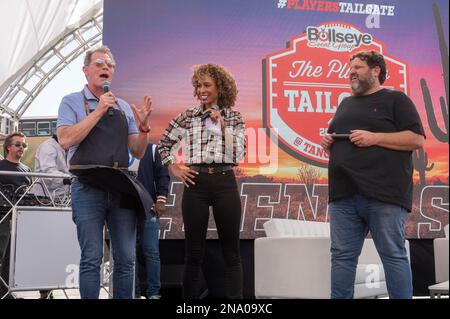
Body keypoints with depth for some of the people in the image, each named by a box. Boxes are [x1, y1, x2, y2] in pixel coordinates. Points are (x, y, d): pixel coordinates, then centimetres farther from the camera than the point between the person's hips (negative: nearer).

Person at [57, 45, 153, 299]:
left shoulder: (124, 107, 15)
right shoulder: (72, 102, 5)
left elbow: (138, 152, 13)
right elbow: (65, 140, -12)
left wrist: (143, 126, -6)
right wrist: (99, 111, -12)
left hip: (122, 187, 4)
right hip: (89, 187, -4)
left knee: (126, 259, 4)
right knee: (92, 258, -2)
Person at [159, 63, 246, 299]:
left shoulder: (233, 117, 6)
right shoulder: (188, 116, 7)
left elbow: (238, 154, -5)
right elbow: (164, 144, 16)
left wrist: (221, 125, -8)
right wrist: (174, 169, 6)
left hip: (224, 183, 0)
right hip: (196, 184, 0)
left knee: (231, 252, 3)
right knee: (194, 252, 5)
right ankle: (190, 298, 15)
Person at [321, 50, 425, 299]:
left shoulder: (395, 99, 5)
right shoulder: (345, 104, 24)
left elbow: (417, 139, -5)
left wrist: (374, 138, -14)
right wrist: (328, 144, 8)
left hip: (383, 193, -6)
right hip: (344, 193, 6)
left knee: (393, 255, -2)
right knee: (342, 256, 4)